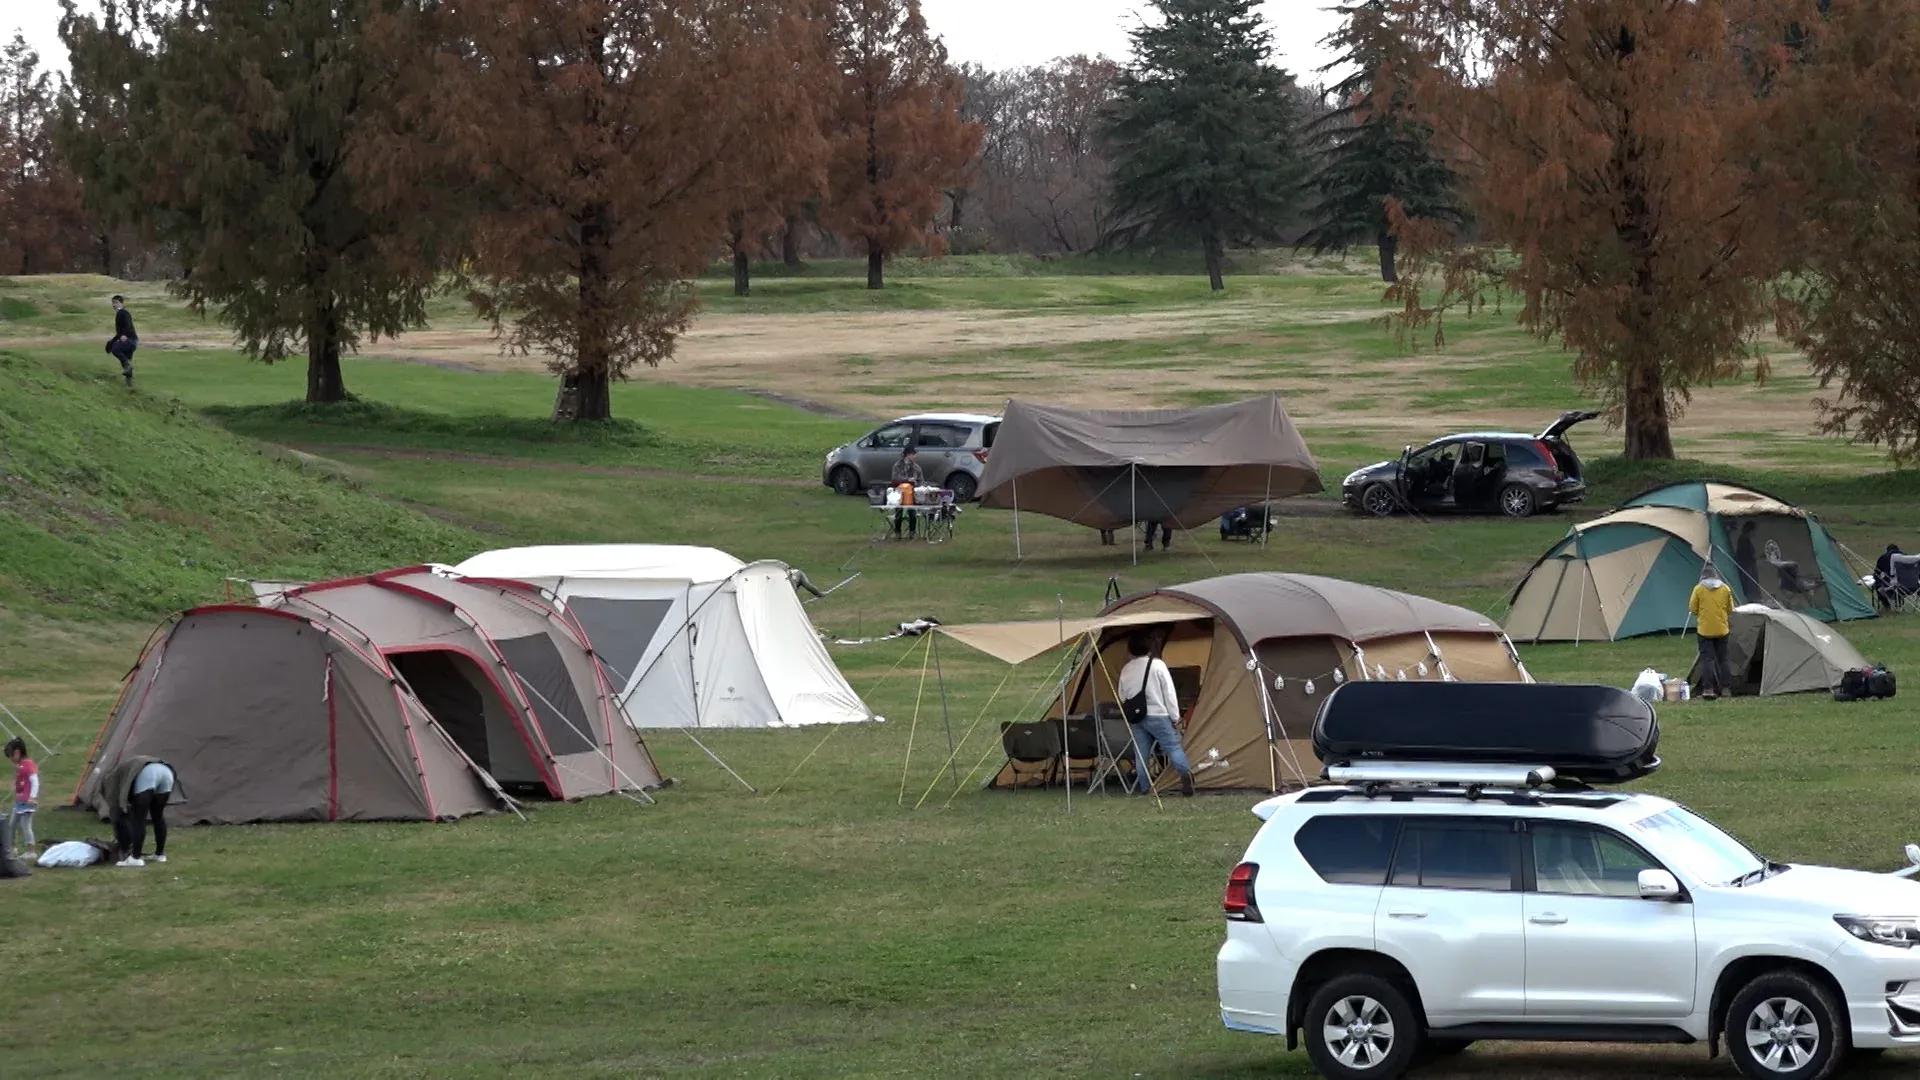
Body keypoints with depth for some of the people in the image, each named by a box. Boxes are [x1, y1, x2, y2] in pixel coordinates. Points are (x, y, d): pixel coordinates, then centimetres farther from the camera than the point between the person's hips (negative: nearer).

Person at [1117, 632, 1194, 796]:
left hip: (1136, 719, 4)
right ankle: (1185, 773, -25)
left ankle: (1144, 787, 5)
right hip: (1158, 715, -4)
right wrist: (1174, 716, 0)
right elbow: (1169, 692, -7)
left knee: (1140, 753, 7)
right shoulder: (1157, 665, -7)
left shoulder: (1126, 670, 7)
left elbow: (1122, 697, 15)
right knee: (1173, 746, -3)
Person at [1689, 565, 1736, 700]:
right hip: (1722, 630, 3)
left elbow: (1693, 609, -2)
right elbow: (1730, 610, 7)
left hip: (1705, 630, -3)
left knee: (1707, 659, -2)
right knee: (1722, 659, 13)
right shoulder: (1725, 589, 1)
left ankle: (1708, 689, -12)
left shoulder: (1699, 589, -7)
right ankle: (1725, 688, 15)